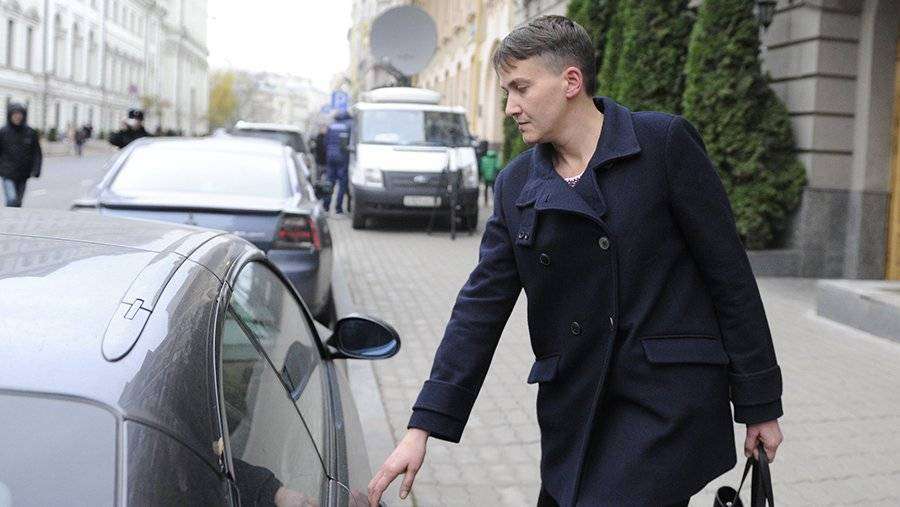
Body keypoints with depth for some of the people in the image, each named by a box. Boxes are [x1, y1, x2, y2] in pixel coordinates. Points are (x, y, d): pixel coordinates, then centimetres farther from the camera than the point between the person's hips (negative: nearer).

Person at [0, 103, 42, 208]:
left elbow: (37, 153, 3)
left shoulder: (31, 133, 1)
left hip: (23, 175, 3)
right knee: (12, 200, -16)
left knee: (18, 202, 11)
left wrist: (35, 170, -8)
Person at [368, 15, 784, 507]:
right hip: (574, 408, 5)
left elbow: (728, 273, -4)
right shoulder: (516, 184, 7)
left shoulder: (665, 142, -6)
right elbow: (481, 306, 5)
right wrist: (422, 428, -1)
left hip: (670, 399, -5)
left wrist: (759, 404, -3)